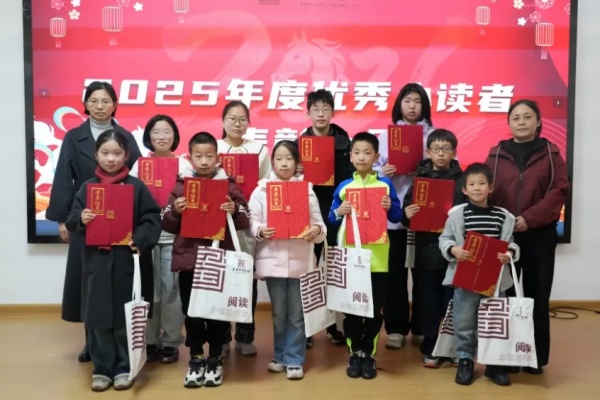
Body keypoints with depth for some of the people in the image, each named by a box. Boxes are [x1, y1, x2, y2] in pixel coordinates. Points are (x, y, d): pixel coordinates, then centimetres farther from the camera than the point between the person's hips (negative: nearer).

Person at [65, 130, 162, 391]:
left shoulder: (136, 186, 0)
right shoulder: (88, 187, 6)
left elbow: (152, 218, -1)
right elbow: (71, 222, 6)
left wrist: (140, 239, -17)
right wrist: (81, 219, -15)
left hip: (126, 260, -2)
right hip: (97, 261, 2)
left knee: (125, 316, 5)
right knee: (97, 316, 6)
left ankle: (124, 367, 19)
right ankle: (102, 368, 20)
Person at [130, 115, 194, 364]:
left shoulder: (184, 165, 5)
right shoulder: (139, 164, 8)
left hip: (174, 236, -1)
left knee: (171, 289, 0)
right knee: (148, 290, 1)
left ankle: (171, 342, 12)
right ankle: (150, 341, 15)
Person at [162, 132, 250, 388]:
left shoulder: (229, 186, 1)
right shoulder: (180, 187, 5)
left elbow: (244, 222, 1)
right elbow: (167, 226, 6)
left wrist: (234, 211, -19)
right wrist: (175, 211, -13)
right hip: (188, 259, 1)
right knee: (191, 311, 8)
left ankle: (215, 360, 23)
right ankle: (195, 360, 23)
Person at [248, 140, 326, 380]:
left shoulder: (306, 189, 4)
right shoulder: (261, 189, 3)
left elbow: (318, 223, 2)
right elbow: (251, 220, 0)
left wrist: (317, 230, -19)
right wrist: (259, 231, -20)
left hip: (299, 261, 0)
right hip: (272, 259, 0)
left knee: (297, 314, 5)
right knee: (278, 313, 12)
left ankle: (294, 360, 18)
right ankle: (280, 356, 28)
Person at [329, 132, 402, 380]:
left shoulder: (385, 184, 2)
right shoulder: (343, 187, 5)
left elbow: (397, 217, 5)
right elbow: (332, 219, 8)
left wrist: (390, 207, -15)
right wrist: (339, 212, -13)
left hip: (377, 256, -1)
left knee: (375, 308, 6)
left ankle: (369, 355, 21)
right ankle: (355, 353, 23)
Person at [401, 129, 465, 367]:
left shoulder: (463, 179, 4)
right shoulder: (420, 178, 6)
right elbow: (405, 216, 4)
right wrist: (407, 215, -18)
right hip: (427, 250, 1)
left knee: (453, 301, 4)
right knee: (428, 302, 7)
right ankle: (430, 349, 19)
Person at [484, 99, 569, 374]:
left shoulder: (551, 153, 5)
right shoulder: (496, 154, 8)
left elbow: (559, 191, -4)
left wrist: (530, 218, -14)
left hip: (539, 235, -1)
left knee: (537, 295, 6)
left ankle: (537, 356, 16)